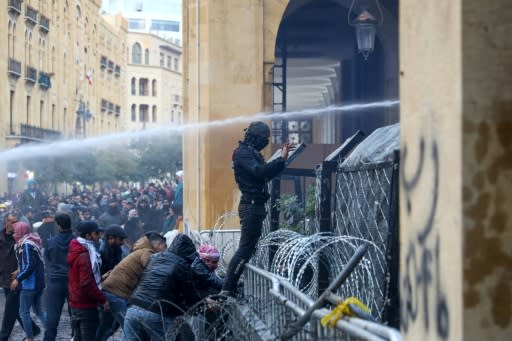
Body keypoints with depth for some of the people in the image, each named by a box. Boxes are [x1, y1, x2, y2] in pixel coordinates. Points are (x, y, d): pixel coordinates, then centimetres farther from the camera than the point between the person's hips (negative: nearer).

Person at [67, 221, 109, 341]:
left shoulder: (77, 253, 11)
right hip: (86, 305, -10)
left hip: (75, 303, 10)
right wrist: (102, 299, -18)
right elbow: (87, 284, -25)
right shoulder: (85, 256, -20)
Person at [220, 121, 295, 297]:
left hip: (255, 206, 11)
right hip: (251, 205, -11)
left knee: (250, 246, 12)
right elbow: (260, 171, -27)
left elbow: (267, 175, 23)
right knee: (245, 248, -13)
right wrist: (282, 158, -24)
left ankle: (230, 287, 14)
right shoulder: (243, 153, -12)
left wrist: (283, 157, 15)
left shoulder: (251, 153, 20)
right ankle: (227, 289, -16)